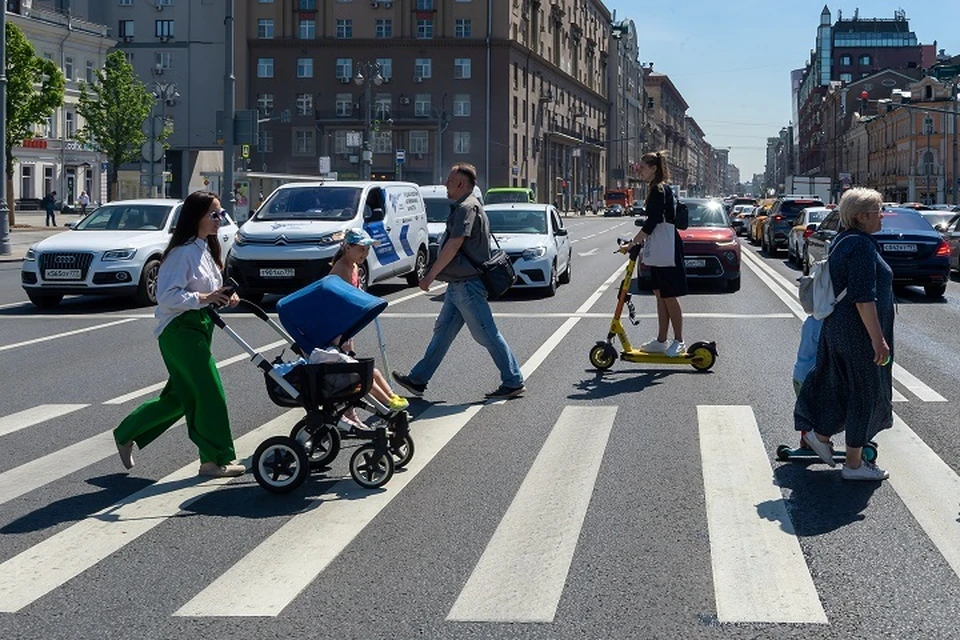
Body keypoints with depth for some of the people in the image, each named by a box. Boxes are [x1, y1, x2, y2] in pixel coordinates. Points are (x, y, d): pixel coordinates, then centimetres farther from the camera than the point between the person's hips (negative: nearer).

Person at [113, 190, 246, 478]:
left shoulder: (206, 249, 15)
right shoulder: (183, 252, -15)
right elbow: (167, 296, -22)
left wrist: (225, 297, 4)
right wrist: (204, 298, -30)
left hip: (199, 328, 10)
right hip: (180, 331, -10)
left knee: (182, 396, 14)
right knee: (210, 392, -8)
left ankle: (126, 435, 27)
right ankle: (214, 460, 1)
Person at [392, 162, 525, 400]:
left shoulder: (466, 208, -16)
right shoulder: (466, 207, 17)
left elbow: (454, 246, -22)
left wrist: (431, 275, -17)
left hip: (467, 284, -11)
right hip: (459, 284, 11)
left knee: (487, 334, -5)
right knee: (442, 331, 12)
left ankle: (513, 382, 2)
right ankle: (418, 380, 16)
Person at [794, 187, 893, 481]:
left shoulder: (843, 241, 12)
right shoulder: (861, 246, -20)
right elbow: (864, 298, -25)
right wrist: (878, 339, -23)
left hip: (837, 326, 9)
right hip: (859, 331, -9)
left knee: (841, 385, 20)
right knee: (864, 393, 1)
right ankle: (854, 464, 10)